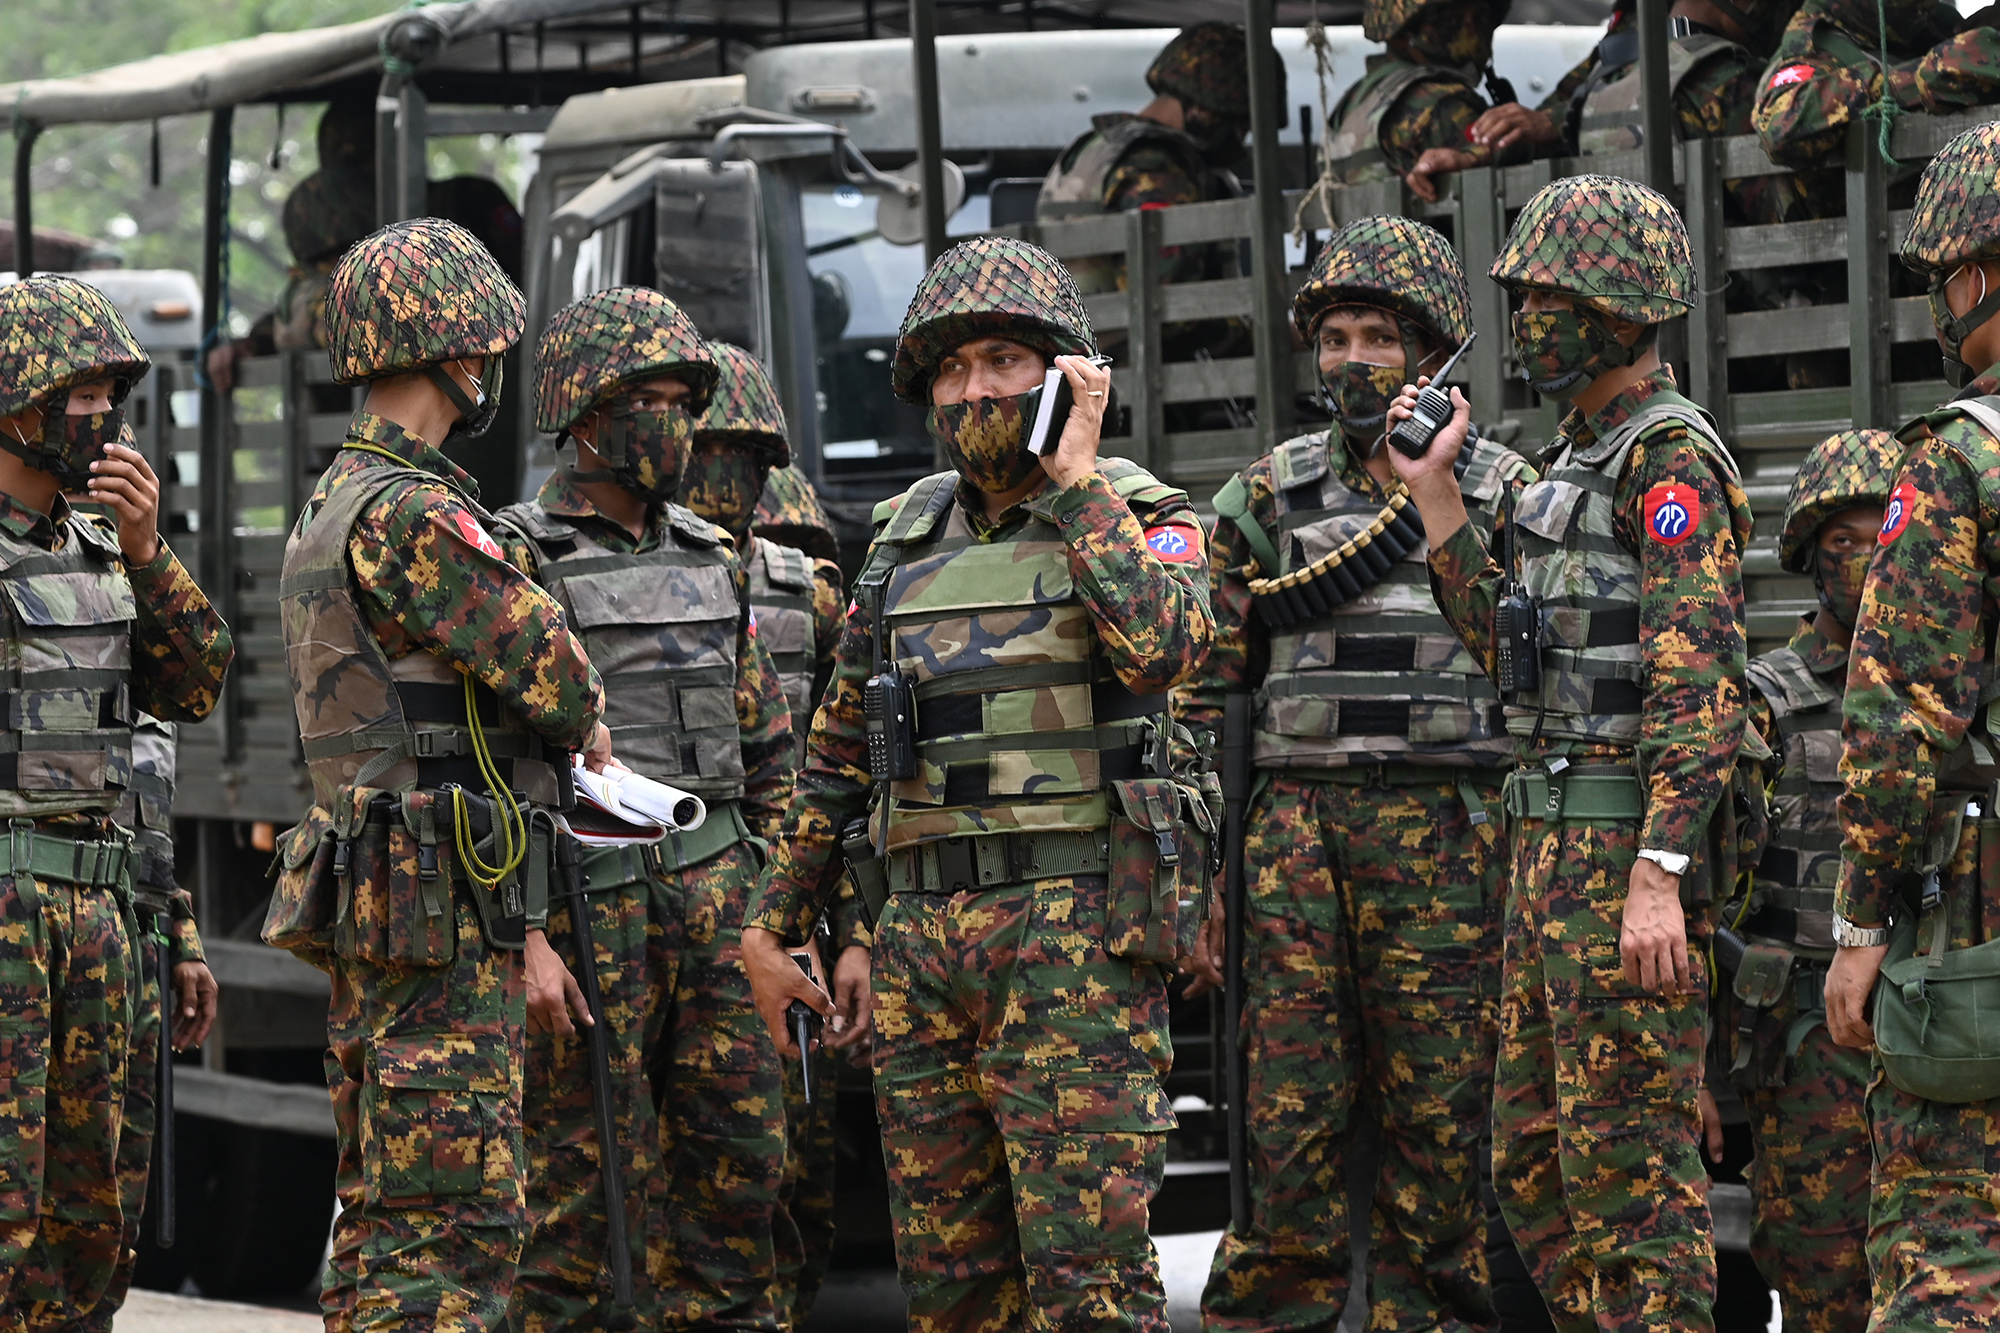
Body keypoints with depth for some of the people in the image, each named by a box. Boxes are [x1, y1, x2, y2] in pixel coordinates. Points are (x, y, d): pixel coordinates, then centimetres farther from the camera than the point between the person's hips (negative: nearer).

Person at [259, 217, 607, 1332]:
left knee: (384, 1224, 11)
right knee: (452, 1235, -12)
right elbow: (552, 676, -17)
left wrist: (521, 934, 20)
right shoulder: (409, 516, -14)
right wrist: (587, 721, 9)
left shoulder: (335, 511, 19)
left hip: (376, 908, 10)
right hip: (440, 917, -10)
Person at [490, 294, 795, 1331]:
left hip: (714, 894, 6)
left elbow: (766, 740, 20)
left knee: (734, 1158, 5)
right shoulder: (519, 563, -6)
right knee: (582, 1171, -4)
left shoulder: (708, 559, 14)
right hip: (587, 903, -6)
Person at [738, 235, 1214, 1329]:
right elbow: (837, 744, 21)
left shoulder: (1138, 518, 1)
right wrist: (773, 925, 18)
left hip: (1075, 927, -5)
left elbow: (1164, 647, -22)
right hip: (921, 939, 6)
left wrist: (1075, 475, -13)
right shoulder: (908, 535, 16)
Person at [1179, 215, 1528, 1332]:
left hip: (1444, 841, -2)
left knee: (1441, 1120, -1)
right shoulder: (1271, 496, 11)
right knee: (1290, 1119, -3)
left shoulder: (1502, 492, 5)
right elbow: (1209, 682, 13)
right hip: (1296, 831, 2)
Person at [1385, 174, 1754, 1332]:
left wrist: (1659, 878, -27)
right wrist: (1434, 496, 17)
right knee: (1534, 1159, 13)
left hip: (1629, 849, -10)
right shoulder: (1584, 458, 18)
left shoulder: (1672, 460, -13)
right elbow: (1511, 645, 22)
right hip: (1554, 844, 10)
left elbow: (1700, 681, -21)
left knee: (1631, 1166, -8)